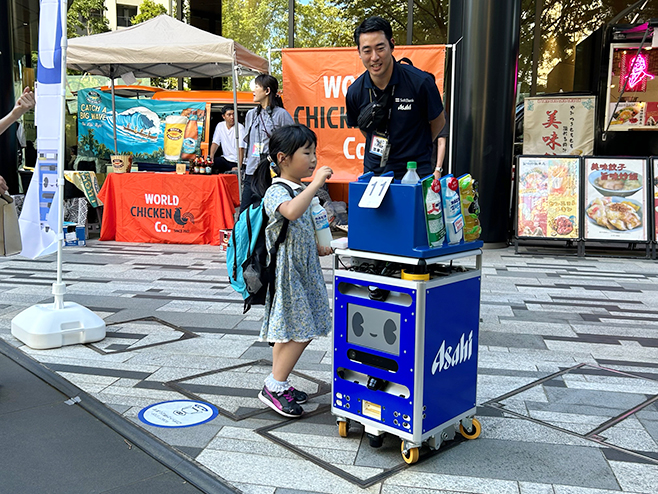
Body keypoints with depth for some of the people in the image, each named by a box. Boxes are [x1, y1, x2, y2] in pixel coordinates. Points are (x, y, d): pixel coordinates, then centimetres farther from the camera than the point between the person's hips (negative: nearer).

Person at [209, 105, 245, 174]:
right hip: (225, 158, 4)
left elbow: (241, 148, -18)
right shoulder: (220, 126, 5)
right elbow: (215, 143, 5)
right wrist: (211, 157, -13)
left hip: (236, 161, -4)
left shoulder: (240, 127, -12)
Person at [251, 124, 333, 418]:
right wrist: (316, 183, -33)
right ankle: (274, 387, 7)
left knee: (289, 331, 14)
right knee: (299, 332, -6)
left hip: (304, 269, 9)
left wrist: (316, 248, 11)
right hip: (286, 271, -9)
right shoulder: (275, 192, -16)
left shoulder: (301, 190, 13)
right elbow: (291, 212, -40)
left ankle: (279, 383, 26)